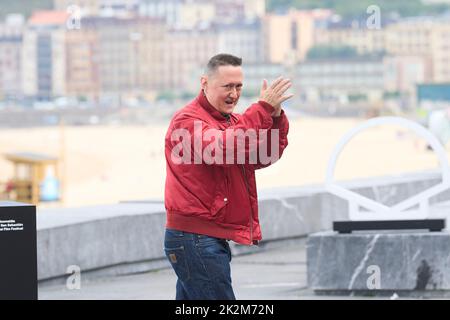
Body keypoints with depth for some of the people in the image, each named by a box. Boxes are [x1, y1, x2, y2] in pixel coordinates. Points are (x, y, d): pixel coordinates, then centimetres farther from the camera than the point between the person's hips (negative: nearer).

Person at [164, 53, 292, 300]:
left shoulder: (231, 121, 19)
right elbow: (221, 148, -28)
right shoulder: (188, 120, -10)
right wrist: (263, 108, -28)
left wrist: (275, 116, -8)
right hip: (195, 240, -9)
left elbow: (266, 156, 9)